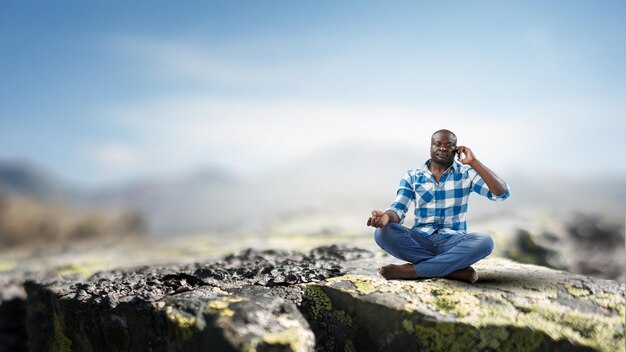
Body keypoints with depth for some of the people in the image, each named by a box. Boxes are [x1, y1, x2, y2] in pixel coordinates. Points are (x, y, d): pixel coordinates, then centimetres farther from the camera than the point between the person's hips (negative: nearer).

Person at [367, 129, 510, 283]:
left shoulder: (466, 173, 4)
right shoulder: (412, 176, 6)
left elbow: (502, 193, -7)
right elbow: (398, 210, -3)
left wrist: (474, 162, -10)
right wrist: (386, 216, -29)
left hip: (453, 242, 0)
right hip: (420, 241, 1)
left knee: (484, 241, -32)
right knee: (383, 233, -28)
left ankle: (411, 270, -29)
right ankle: (455, 268, -26)